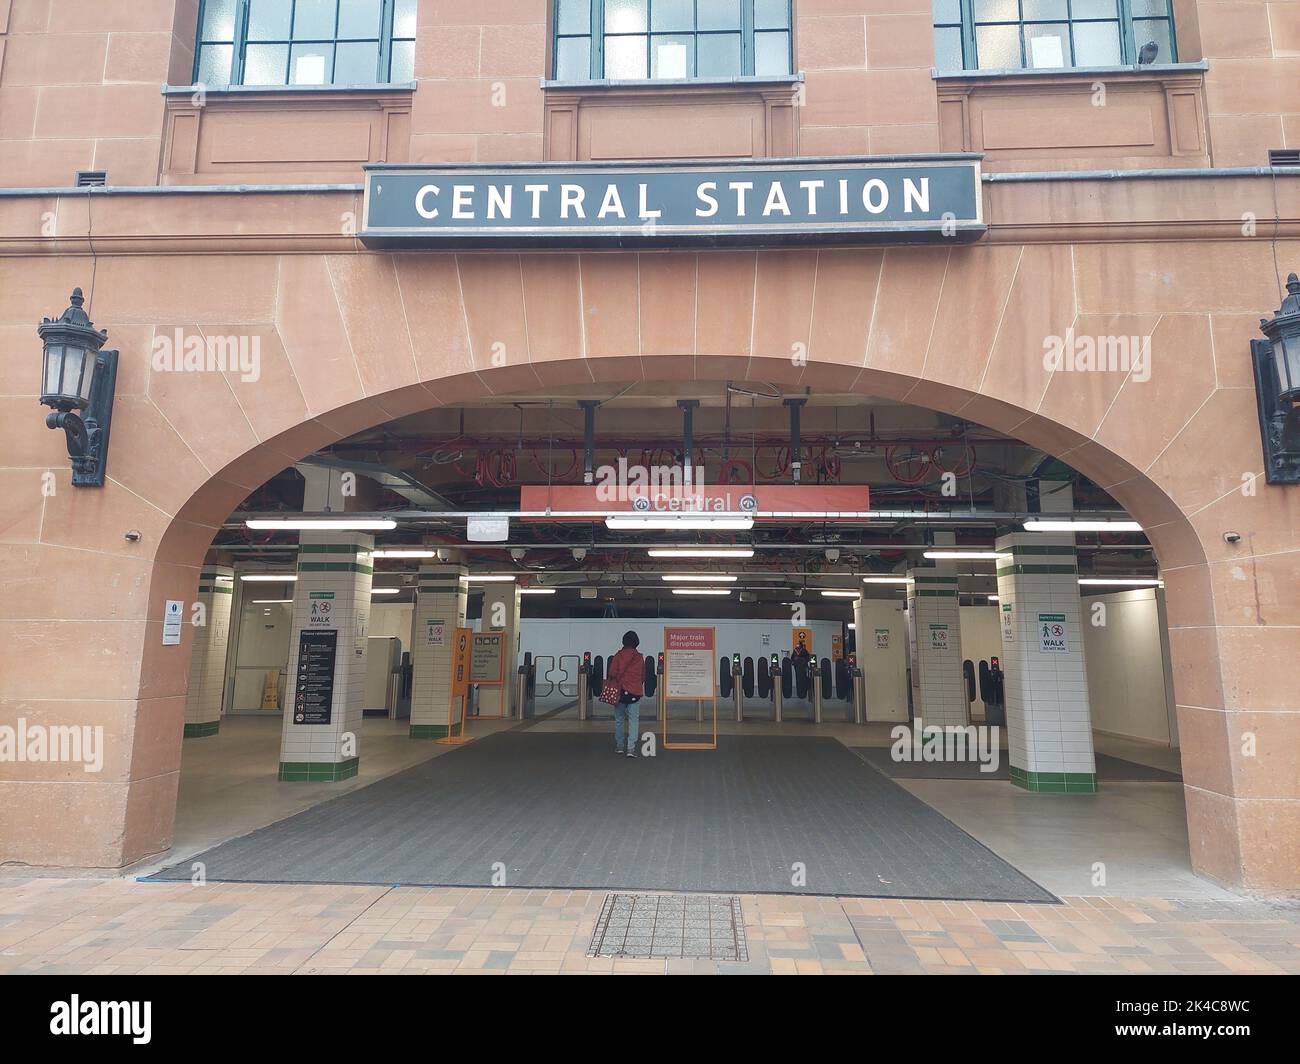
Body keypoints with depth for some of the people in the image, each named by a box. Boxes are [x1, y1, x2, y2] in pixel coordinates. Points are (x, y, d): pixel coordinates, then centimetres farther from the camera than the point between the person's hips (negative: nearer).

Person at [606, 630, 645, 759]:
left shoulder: (618, 656, -4)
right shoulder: (639, 658, 4)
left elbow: (611, 674, -7)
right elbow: (643, 676, 11)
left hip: (620, 691, -1)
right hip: (635, 692, 1)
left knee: (619, 719, 13)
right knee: (633, 720, 1)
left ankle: (619, 746, 20)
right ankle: (631, 748, -8)